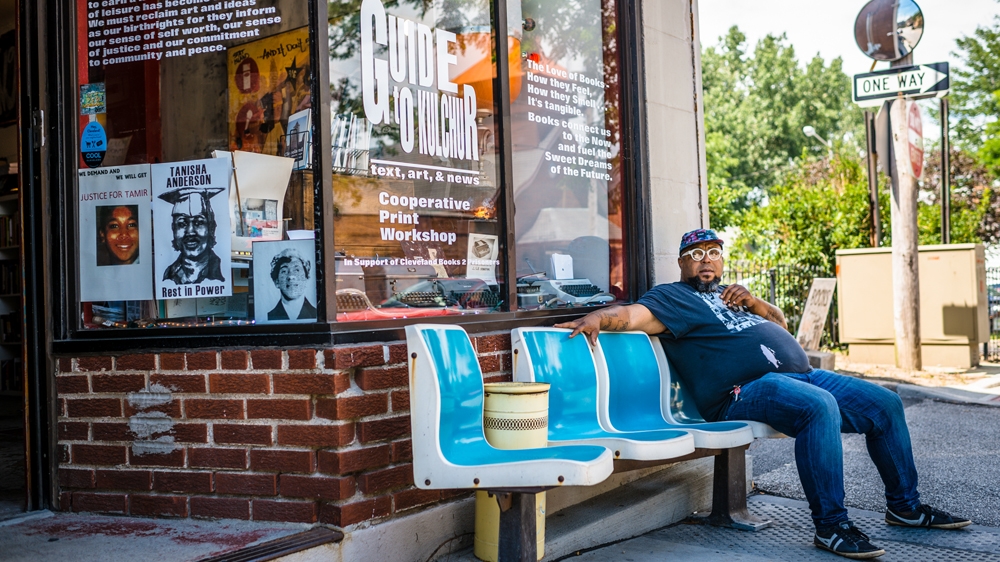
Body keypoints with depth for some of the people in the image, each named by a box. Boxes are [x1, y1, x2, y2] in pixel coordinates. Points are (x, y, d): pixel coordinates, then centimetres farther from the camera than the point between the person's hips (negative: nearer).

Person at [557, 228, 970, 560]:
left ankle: (904, 505, 21)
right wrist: (597, 317, -34)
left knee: (885, 405, 8)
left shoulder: (730, 294, 30)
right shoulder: (672, 297, 5)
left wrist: (754, 303, 11)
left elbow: (780, 323, 31)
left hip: (801, 374, 10)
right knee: (819, 407, -37)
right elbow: (632, 314, -13)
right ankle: (830, 525, -29)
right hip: (749, 389, -9)